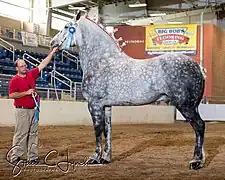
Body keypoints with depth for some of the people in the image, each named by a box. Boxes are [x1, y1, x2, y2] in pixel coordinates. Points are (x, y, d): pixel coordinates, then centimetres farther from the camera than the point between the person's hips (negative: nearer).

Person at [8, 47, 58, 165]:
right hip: (22, 111, -6)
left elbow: (42, 64, 13)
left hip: (33, 109, 6)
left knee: (33, 134, 7)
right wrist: (26, 92, -14)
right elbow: (11, 95, -11)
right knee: (21, 134, -6)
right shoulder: (15, 80, -5)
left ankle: (32, 157, 12)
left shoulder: (31, 74, 11)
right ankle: (15, 157, 0)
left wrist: (52, 53, 11)